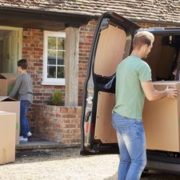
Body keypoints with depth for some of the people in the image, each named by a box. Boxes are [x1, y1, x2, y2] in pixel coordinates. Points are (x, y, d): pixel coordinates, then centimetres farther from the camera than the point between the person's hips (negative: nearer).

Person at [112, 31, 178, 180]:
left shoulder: (122, 64, 13)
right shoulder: (142, 66, -14)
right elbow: (151, 95, -15)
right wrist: (167, 93, 4)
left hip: (117, 116, 9)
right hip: (131, 120, -9)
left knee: (125, 159, 13)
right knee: (139, 161, -1)